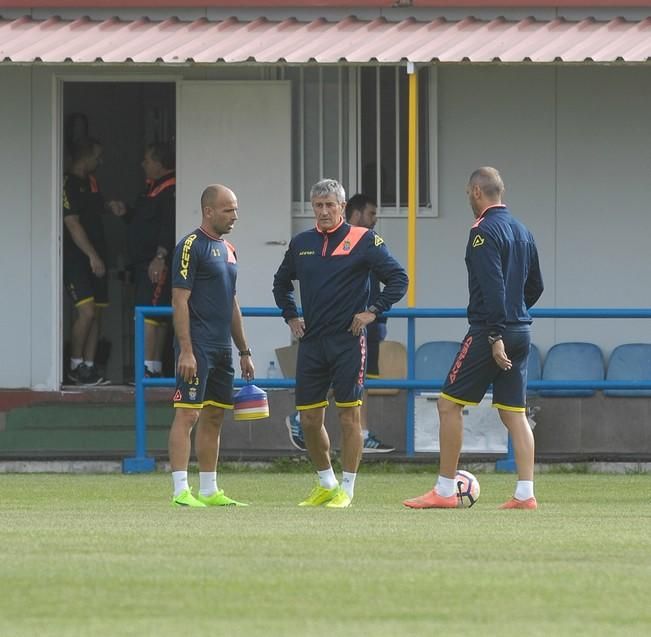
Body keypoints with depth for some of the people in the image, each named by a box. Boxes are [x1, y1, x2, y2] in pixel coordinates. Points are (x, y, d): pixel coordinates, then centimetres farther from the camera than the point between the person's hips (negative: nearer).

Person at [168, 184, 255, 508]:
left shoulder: (227, 250, 17)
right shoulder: (191, 246, -9)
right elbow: (180, 301, -14)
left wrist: (244, 351, 21)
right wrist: (186, 350, -20)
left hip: (222, 348, 9)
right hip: (197, 347, -9)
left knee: (214, 417, 10)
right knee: (187, 414, -10)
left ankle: (209, 491, 15)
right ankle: (181, 491, -12)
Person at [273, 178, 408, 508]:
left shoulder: (363, 240, -3)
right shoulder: (301, 243, 12)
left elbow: (398, 277, -2)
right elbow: (281, 283, 28)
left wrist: (373, 311, -8)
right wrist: (290, 316, 16)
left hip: (348, 341, -5)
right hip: (311, 342, 5)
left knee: (349, 414, -4)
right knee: (309, 419, 5)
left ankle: (346, 490, 2)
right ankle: (326, 484, 21)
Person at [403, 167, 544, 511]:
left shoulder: (484, 231, -12)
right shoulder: (522, 231, 14)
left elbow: (493, 286, -20)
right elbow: (535, 286, 20)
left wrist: (496, 334, -22)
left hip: (490, 331, -8)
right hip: (521, 332, 8)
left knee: (449, 403, -1)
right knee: (514, 412, 8)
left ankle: (445, 491, -1)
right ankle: (525, 493, 1)